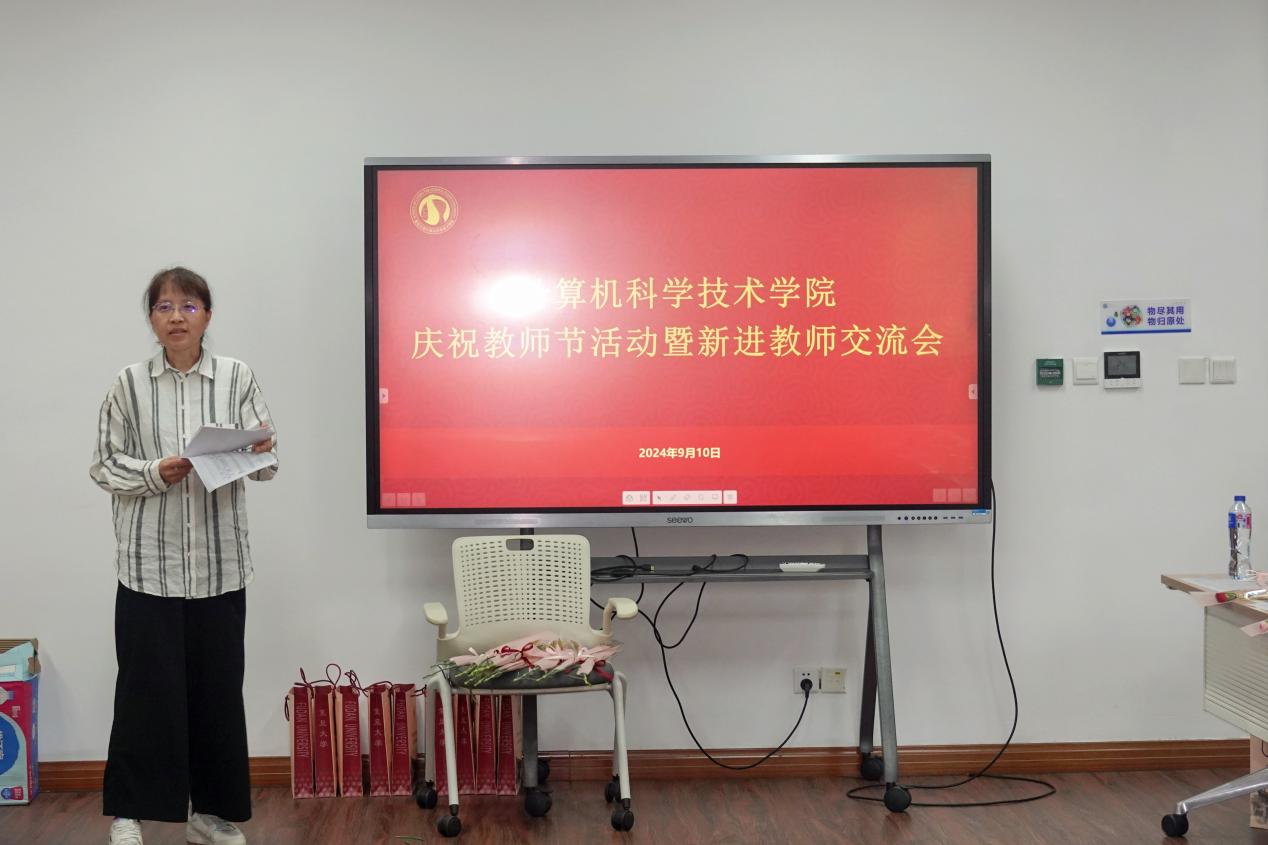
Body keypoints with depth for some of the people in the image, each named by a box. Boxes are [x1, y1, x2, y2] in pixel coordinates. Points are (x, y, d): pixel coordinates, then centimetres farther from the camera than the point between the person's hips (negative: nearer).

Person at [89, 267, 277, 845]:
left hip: (220, 564, 1)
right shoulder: (129, 384, 2)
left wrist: (261, 454, -20)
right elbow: (104, 466, 3)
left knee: (218, 689, 7)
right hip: (149, 563, -1)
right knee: (146, 689, 2)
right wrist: (153, 473, -14)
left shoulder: (237, 378, 2)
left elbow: (264, 467, 2)